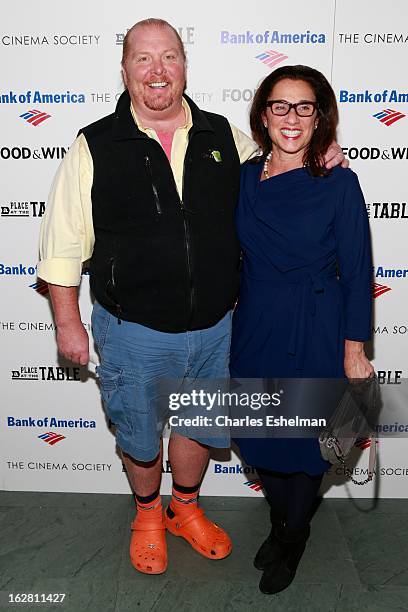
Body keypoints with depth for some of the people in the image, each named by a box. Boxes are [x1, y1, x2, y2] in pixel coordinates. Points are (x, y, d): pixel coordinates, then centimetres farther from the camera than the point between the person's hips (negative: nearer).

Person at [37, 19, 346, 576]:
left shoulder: (224, 137, 2)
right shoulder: (94, 147, -7)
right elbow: (63, 243, -5)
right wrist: (68, 322, -6)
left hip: (214, 327, 3)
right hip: (134, 331, -2)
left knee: (199, 425, 21)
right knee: (140, 434, 17)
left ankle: (186, 509, 50)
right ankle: (148, 514, 48)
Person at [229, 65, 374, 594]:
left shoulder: (338, 183, -10)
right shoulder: (244, 178, 1)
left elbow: (356, 272, -8)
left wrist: (354, 350, -8)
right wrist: (229, 320, 9)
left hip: (316, 334, -3)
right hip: (255, 327, 4)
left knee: (307, 437, 12)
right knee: (260, 434, 16)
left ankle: (293, 538, 41)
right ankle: (280, 520, 46)